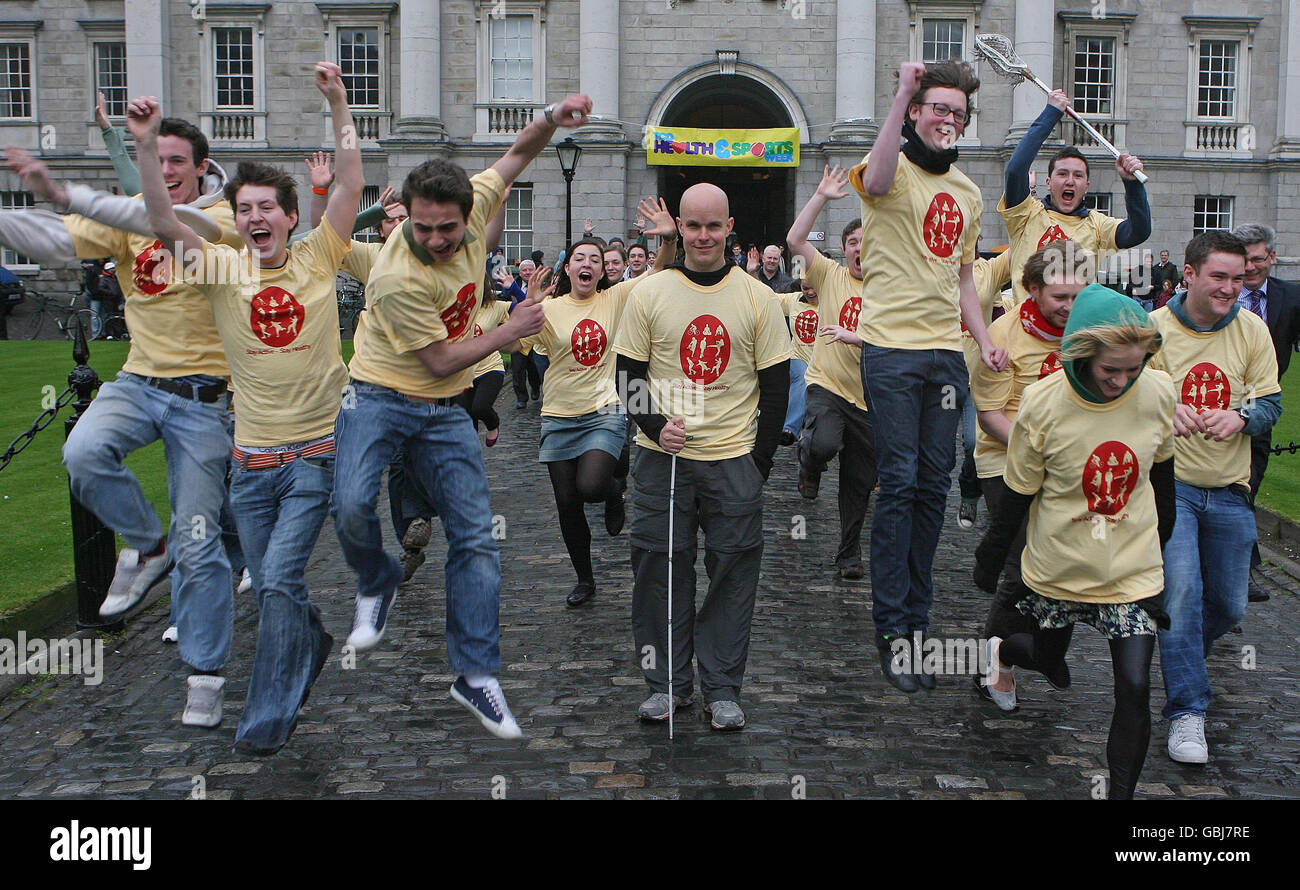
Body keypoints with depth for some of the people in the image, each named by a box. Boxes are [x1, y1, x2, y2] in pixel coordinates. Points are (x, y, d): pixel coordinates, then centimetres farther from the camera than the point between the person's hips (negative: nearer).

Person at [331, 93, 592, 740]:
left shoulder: (474, 208, -10)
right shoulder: (398, 277, -26)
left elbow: (516, 154, 7)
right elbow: (442, 360, -17)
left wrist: (552, 119, -13)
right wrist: (513, 331, -10)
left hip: (445, 410, 5)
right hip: (380, 396, -4)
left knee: (475, 536, 1)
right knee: (352, 505, -27)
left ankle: (475, 674, 9)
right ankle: (377, 583, 8)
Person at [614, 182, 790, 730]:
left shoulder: (757, 298, 2)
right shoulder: (648, 294, 2)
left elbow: (776, 384, 4)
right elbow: (628, 374, 5)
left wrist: (761, 460, -2)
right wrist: (653, 424, -12)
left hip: (734, 459, 0)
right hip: (662, 458, 0)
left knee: (733, 571, 3)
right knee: (659, 567, 4)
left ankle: (722, 688, 15)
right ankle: (668, 683, 19)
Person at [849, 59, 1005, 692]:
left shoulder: (968, 193, 17)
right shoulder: (895, 171, -4)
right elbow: (876, 179, -31)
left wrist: (984, 338, 10)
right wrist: (903, 92, -30)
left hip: (947, 349, 6)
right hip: (892, 347, -6)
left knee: (934, 485, 9)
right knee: (899, 483, -7)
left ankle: (916, 613, 20)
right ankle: (891, 628, 0)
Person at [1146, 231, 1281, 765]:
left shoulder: (1252, 329, 2)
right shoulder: (1154, 327, -6)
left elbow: (1270, 401, 4)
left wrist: (1240, 416, -20)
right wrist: (1167, 409, -33)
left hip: (1228, 489, 4)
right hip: (1168, 481, -4)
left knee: (1228, 606, 11)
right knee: (1181, 589, -17)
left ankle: (1179, 658, 43)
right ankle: (1186, 711, -9)